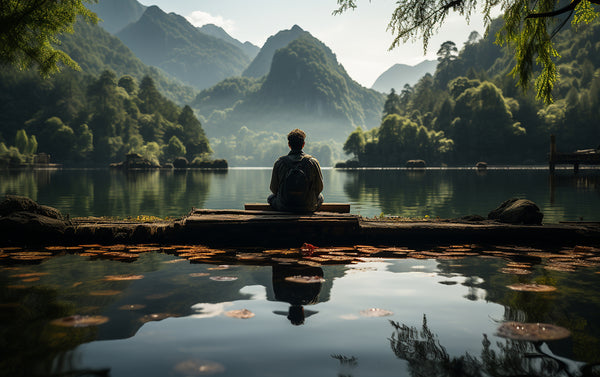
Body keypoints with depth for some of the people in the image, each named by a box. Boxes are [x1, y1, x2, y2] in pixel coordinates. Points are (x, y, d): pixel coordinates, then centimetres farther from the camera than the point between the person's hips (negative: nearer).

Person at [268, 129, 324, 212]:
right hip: (308, 207, 0)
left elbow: (274, 189, -1)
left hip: (283, 207, 0)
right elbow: (319, 188, -2)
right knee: (320, 196, 33)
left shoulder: (279, 162, -9)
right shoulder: (312, 161, -10)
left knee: (271, 197, 33)